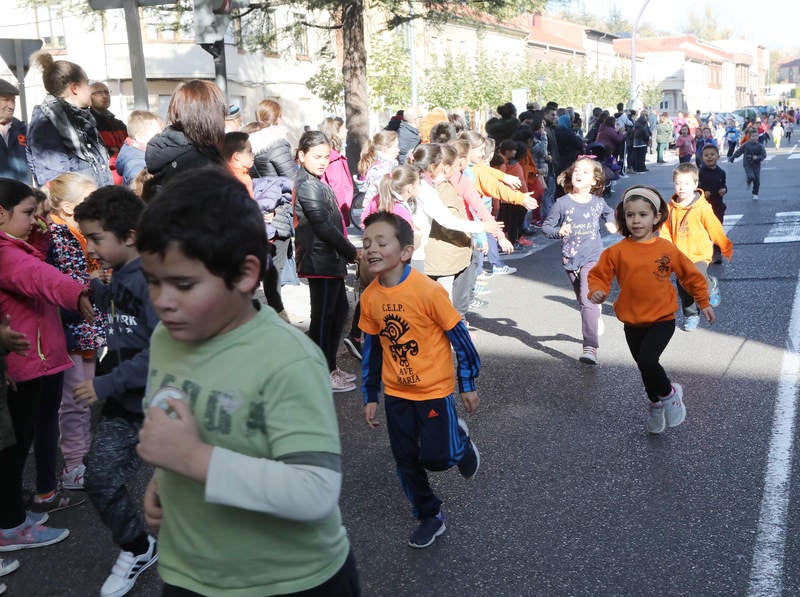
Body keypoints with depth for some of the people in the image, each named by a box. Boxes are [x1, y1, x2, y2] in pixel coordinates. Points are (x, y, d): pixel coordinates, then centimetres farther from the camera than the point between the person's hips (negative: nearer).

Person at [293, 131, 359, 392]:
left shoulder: (315, 183, 16)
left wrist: (347, 252, 11)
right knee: (323, 316, -2)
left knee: (339, 309, 17)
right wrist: (352, 252, -13)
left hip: (329, 259, 10)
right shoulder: (308, 185, -15)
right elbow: (323, 227, -20)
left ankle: (330, 367, 27)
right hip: (320, 260, -10)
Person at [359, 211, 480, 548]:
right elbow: (371, 349, 6)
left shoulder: (427, 290, -22)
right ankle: (429, 517, 31)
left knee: (435, 457, -5)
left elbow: (458, 336, -12)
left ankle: (460, 440, 29)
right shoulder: (369, 297, -6)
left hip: (434, 390, -5)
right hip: (396, 394, 5)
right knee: (406, 461, 11)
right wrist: (370, 397, 9)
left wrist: (468, 385, -5)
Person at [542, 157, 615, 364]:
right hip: (570, 259, 2)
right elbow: (546, 226, 1)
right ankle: (596, 318, 51)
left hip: (592, 257, -2)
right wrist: (559, 231, -18)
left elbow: (608, 212, 26)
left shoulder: (598, 202, 1)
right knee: (583, 300, 18)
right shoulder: (562, 203, -5)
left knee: (588, 300, -18)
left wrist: (610, 223, 7)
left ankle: (590, 347, -22)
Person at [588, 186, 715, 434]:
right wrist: (597, 291, -23)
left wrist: (704, 302, 14)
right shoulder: (618, 251, -8)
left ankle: (669, 394, 7)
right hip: (632, 323, 3)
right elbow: (598, 275, -1)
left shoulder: (667, 249, -6)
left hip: (662, 320, -2)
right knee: (646, 367, 17)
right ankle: (656, 403, 45)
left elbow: (691, 275, 7)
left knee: (647, 361, -23)